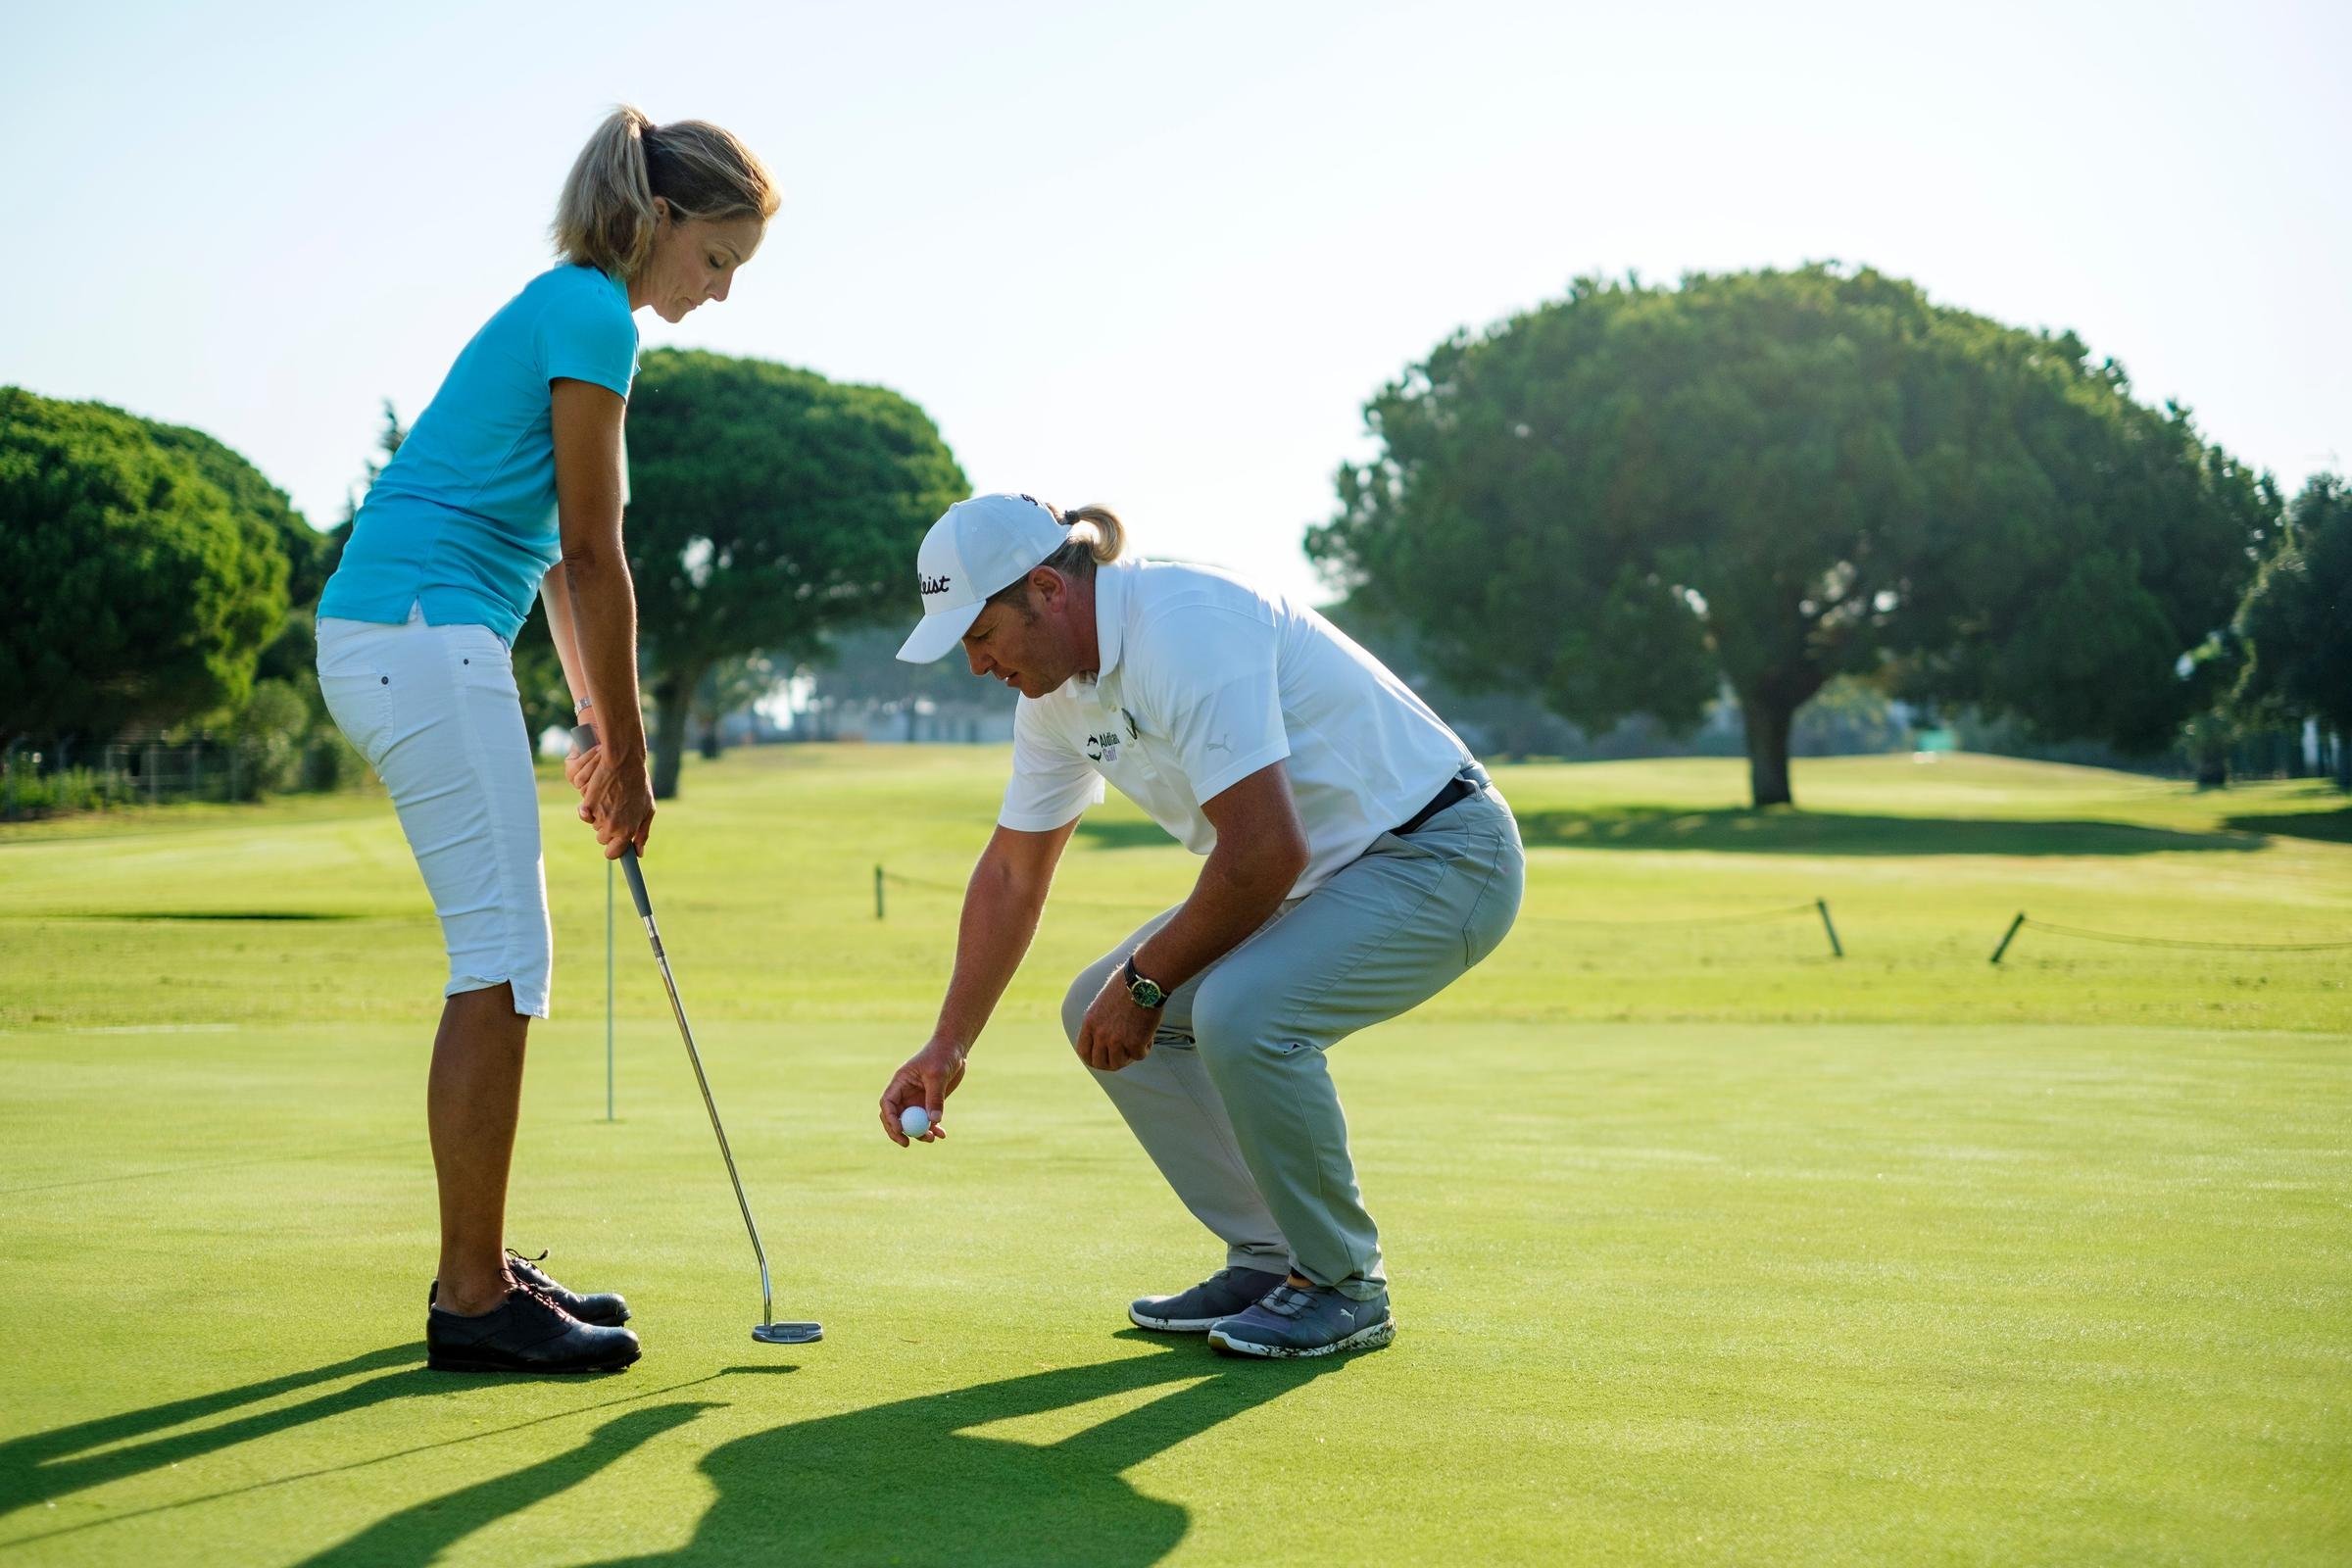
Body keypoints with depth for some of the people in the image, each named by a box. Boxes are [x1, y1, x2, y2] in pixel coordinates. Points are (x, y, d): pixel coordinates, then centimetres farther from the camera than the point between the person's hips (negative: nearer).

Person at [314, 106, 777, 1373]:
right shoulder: (593, 317, -10)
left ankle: (480, 1267, 19)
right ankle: (472, 1302, -5)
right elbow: (593, 559, -10)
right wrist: (628, 753, -3)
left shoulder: (568, 309, 21)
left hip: (402, 638, 10)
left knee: (502, 959, 13)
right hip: (422, 633, -10)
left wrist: (603, 731, 21)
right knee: (502, 958, -9)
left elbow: (556, 555, 23)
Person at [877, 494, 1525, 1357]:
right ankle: (1269, 1258, 13)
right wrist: (947, 1045, 10)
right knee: (1101, 1010, 5)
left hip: (1440, 857, -10)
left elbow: (1264, 853, -31)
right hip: (1322, 869, 10)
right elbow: (1011, 874, 13)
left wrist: (1146, 983, -17)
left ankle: (1344, 1287, -9)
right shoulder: (1057, 693, 2)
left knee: (1240, 1014, -31)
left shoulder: (1183, 631, -28)